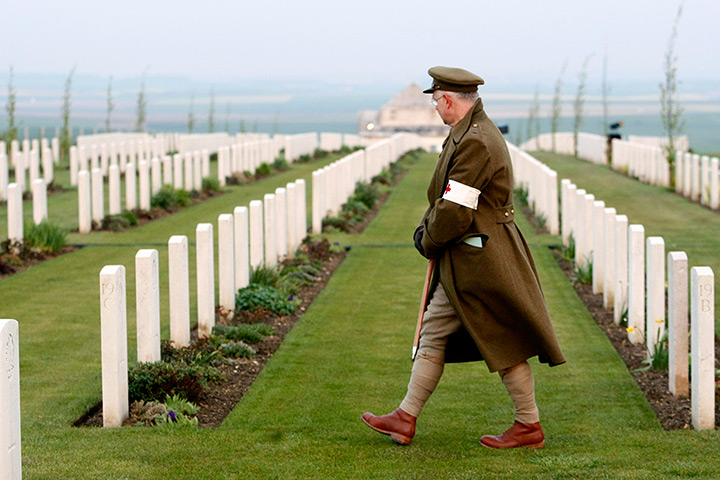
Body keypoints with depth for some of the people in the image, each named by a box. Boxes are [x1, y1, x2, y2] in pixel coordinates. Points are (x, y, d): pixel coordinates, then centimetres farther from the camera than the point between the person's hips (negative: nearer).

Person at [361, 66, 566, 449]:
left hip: (480, 260, -11)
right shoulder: (470, 133, 12)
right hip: (463, 263, 11)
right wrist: (427, 227, 7)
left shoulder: (476, 143, -22)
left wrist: (428, 242, -8)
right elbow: (446, 198, 20)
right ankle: (406, 418, 19)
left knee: (504, 342, 0)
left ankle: (529, 425, 11)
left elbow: (454, 213, -23)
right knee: (434, 333, 13)